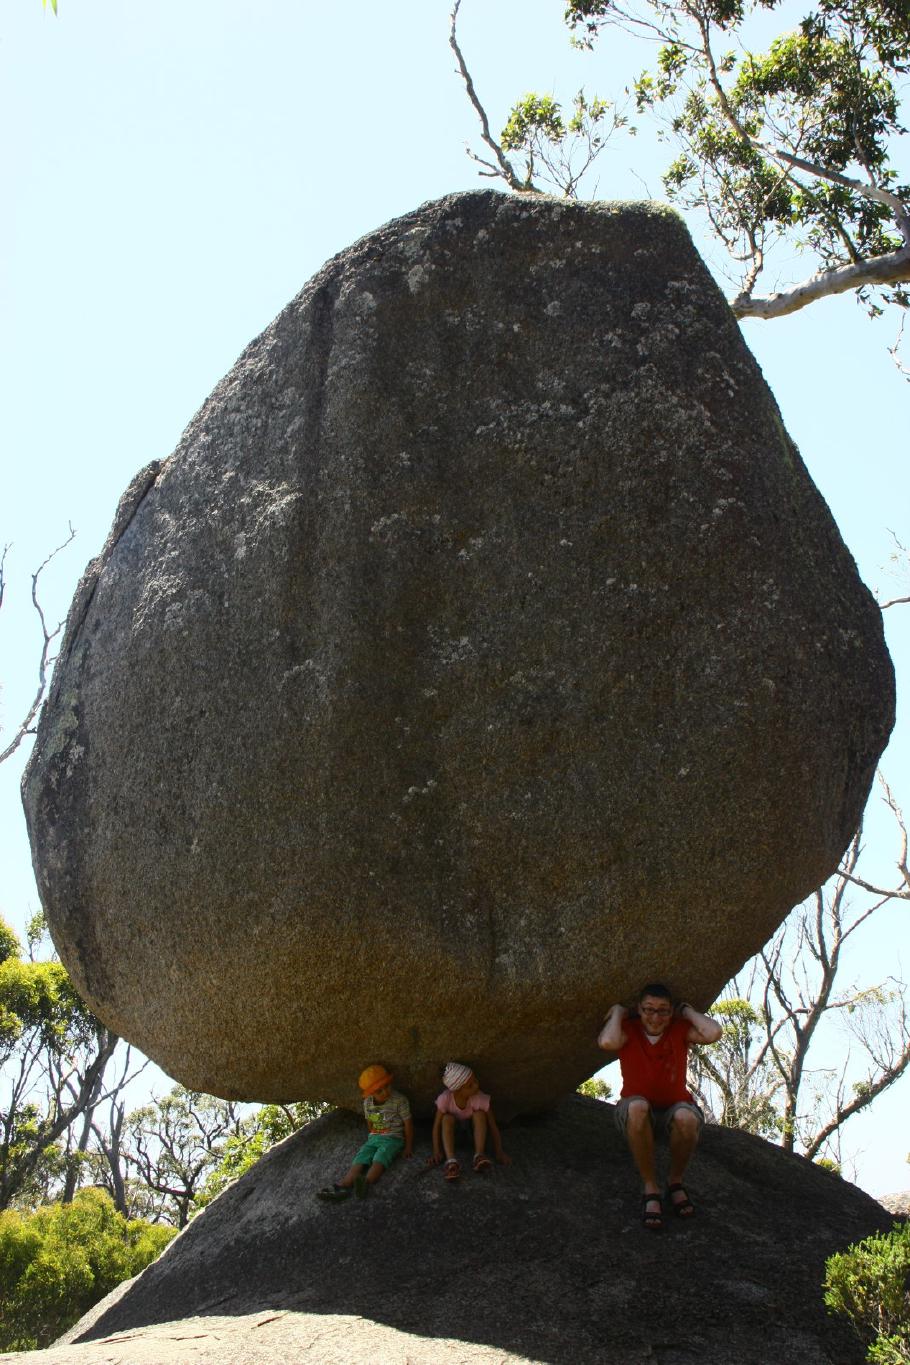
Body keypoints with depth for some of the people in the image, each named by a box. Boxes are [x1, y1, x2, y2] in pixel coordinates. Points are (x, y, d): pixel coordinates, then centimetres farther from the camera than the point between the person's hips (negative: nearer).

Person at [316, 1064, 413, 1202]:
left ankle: (366, 1182, -59)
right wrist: (371, 1139, 17)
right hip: (373, 1138, 5)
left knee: (380, 1158, -33)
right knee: (360, 1158, -21)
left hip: (393, 1138, -4)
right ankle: (343, 1186, -42)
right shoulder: (367, 1103, 4)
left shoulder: (400, 1100, -10)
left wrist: (409, 1146, -4)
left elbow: (408, 1124, -5)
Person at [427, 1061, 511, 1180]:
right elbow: (437, 1125, -19)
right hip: (453, 1131, 0)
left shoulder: (481, 1099, -28)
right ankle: (451, 1161, -40)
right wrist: (436, 1152, -23)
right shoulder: (444, 1099, -29)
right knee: (447, 1118, -32)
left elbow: (493, 1126, -20)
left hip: (474, 1130, 0)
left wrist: (499, 1153, -22)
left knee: (479, 1114, -30)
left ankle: (479, 1156, -32)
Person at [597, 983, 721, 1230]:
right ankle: (650, 1188, -23)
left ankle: (675, 1182, -8)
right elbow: (607, 1042, -33)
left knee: (686, 1118, -38)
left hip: (675, 1105, 1)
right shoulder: (628, 1029, -9)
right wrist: (617, 1012, -15)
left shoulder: (680, 1029, -7)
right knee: (636, 1108, -40)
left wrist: (688, 1011, -11)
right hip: (638, 1112, -1)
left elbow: (713, 1033, -27)